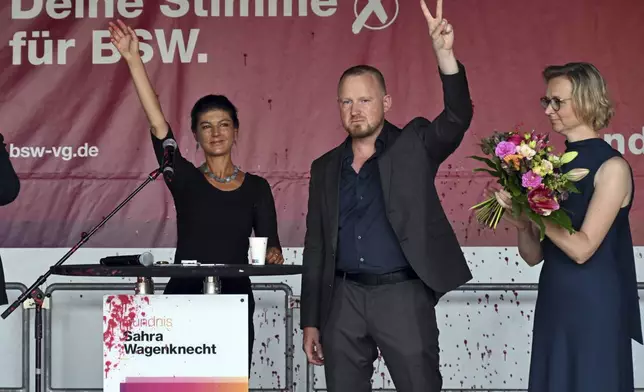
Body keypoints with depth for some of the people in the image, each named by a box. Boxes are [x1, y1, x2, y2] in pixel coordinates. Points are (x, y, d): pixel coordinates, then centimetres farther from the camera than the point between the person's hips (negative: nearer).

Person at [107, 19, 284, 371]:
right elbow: (157, 123, -6)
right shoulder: (185, 180, 4)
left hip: (234, 304, 1)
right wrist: (133, 59, -12)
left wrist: (273, 255, -19)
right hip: (184, 298, -1)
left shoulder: (256, 187, 8)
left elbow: (269, 243, 6)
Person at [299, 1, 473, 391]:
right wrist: (311, 320, 9)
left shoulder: (413, 146, 3)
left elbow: (459, 117, -16)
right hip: (344, 299, 4)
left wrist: (444, 53, -30)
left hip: (403, 295, -3)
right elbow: (316, 248, 13)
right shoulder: (325, 167, 12)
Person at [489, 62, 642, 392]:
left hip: (595, 306, -6)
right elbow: (534, 256, 6)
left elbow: (582, 249, -18)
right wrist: (521, 222, -13)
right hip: (553, 303, 6)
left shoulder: (612, 167, -10)